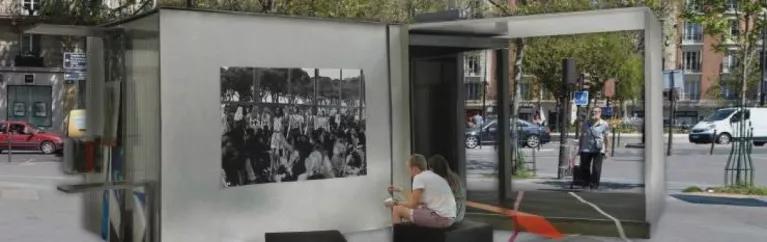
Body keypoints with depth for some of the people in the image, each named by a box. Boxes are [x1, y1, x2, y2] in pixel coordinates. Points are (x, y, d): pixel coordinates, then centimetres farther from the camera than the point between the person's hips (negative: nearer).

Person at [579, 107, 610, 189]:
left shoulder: (604, 124, 1)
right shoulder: (586, 124, 12)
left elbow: (606, 138, 1)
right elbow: (582, 136, 16)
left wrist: (606, 150, -2)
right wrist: (580, 148, 13)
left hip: (598, 150, -3)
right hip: (586, 149, 4)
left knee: (596, 168, -5)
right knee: (584, 167, 6)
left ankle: (595, 184, 4)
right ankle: (587, 183, 23)